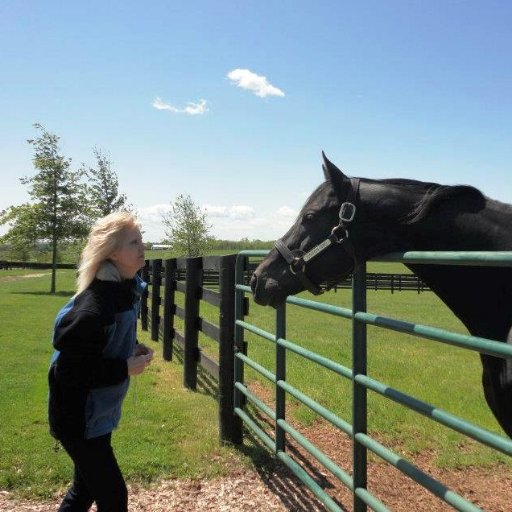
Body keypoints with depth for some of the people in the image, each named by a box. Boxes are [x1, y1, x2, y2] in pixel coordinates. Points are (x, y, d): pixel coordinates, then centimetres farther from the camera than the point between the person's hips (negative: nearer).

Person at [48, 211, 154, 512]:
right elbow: (70, 368, -28)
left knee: (87, 487, 23)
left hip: (98, 411, 9)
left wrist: (133, 350, -2)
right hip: (78, 418, -9)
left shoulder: (129, 286, -1)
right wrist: (124, 368, -25)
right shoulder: (93, 307, -30)